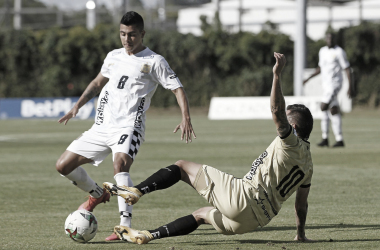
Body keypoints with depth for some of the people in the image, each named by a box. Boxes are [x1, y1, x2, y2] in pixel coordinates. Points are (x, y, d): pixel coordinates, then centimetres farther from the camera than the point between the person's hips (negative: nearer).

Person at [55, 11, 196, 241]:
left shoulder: (154, 61, -1)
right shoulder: (113, 57, 17)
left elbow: (178, 89, -5)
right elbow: (98, 82, 33)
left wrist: (186, 119, -21)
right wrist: (78, 106, 23)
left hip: (129, 127, -6)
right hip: (101, 127, 7)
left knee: (120, 164, -35)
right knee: (64, 166, 4)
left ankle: (125, 227, -37)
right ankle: (97, 194, 31)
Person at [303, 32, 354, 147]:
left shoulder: (339, 52, -9)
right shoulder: (322, 51, 14)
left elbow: (347, 69, -10)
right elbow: (320, 68, 27)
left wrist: (350, 86, -15)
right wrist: (309, 78, 19)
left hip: (335, 83, -8)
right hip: (326, 84, 8)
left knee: (324, 107, -15)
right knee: (334, 111, 6)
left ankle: (325, 138, -9)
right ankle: (339, 140, 6)